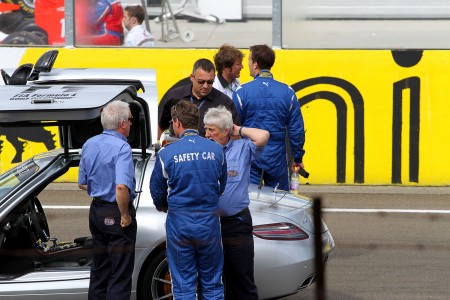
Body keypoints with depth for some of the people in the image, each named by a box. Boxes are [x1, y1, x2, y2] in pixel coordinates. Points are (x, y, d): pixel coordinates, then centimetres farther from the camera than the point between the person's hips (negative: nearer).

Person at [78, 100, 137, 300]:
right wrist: (125, 215, -21)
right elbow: (121, 187, -32)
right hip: (116, 213, -8)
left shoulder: (89, 145, 6)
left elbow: (82, 183, 14)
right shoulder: (121, 148, -20)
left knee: (99, 268, 19)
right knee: (120, 273, -1)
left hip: (96, 210, 8)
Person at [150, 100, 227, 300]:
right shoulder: (216, 150, -1)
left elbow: (157, 193, 4)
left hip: (179, 223, -2)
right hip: (209, 223, 2)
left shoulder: (166, 154, -8)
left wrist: (164, 207, 26)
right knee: (212, 284, 11)